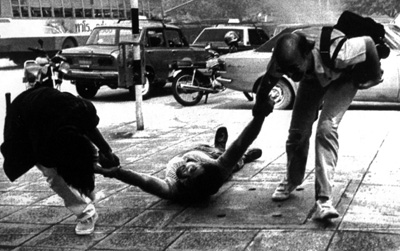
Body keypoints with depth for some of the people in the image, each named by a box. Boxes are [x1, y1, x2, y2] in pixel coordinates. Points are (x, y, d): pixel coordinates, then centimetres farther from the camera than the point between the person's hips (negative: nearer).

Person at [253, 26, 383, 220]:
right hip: (313, 78, 4)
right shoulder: (282, 61, -34)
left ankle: (324, 199, -22)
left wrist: (373, 76, -15)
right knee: (297, 131, 2)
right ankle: (291, 180, 32)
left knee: (326, 128, -23)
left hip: (343, 77, -4)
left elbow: (368, 42, -29)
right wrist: (260, 103, 3)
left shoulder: (334, 54, -46)